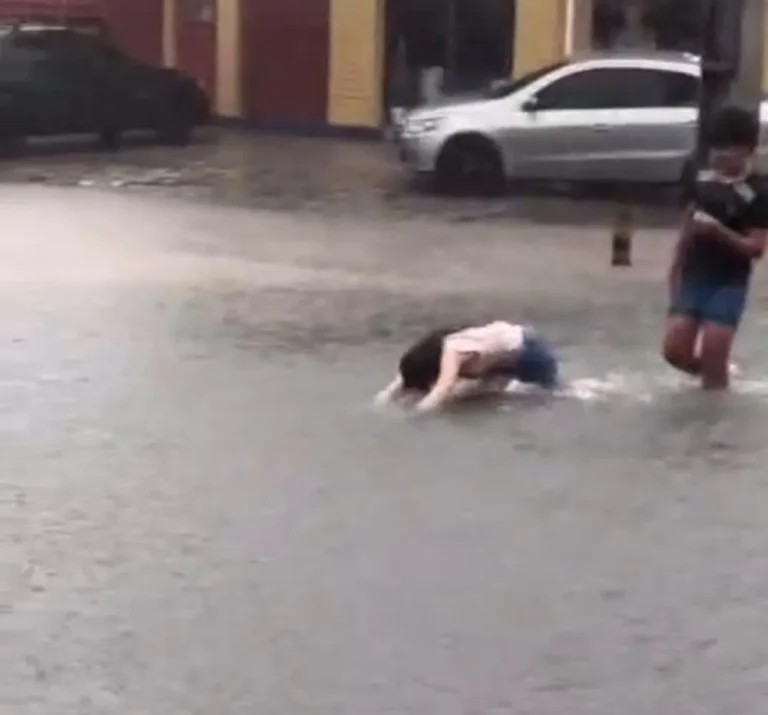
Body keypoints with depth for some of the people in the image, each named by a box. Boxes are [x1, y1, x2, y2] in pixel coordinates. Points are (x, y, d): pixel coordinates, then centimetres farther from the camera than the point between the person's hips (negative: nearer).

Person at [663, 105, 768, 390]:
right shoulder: (704, 179, 4)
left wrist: (718, 231, -30)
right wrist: (675, 268, 17)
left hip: (729, 283, -5)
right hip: (694, 276, 5)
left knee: (712, 357, -7)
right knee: (675, 350, 0)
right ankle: (714, 377, 30)